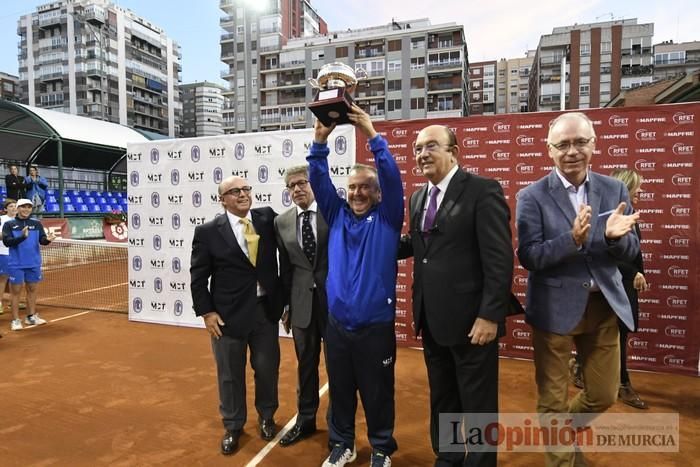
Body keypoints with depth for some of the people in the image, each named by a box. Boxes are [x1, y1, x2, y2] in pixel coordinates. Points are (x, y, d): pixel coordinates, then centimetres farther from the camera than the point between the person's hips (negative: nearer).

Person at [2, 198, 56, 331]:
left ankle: (31, 316, 22)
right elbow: (7, 242, -13)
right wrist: (22, 236, -29)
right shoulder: (9, 224, -2)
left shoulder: (37, 224, 5)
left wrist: (48, 239, -26)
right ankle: (15, 320, 10)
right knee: (16, 290, 4)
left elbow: (42, 240, -3)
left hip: (34, 264, 3)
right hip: (16, 264, -3)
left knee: (32, 289, 11)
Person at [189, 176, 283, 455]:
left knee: (267, 368, 15)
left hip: (266, 309, 2)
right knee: (230, 374, 13)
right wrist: (206, 312, -7)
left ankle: (266, 417, 42)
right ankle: (233, 427, 38)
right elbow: (198, 277, -3)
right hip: (229, 314, -2)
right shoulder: (208, 232, -6)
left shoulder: (268, 218, -1)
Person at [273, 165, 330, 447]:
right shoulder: (282, 222, 4)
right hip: (302, 301, 3)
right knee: (306, 363, 17)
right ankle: (306, 419, 36)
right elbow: (285, 267, 6)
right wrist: (285, 304, 8)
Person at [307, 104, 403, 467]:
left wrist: (372, 135, -22)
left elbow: (392, 177, -15)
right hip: (337, 324, 3)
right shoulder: (337, 215, 6)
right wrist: (320, 141, -15)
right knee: (340, 390, 17)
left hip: (376, 326, -3)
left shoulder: (387, 218, -2)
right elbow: (319, 181, -3)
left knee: (378, 394, 12)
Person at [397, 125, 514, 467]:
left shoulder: (483, 191, -12)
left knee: (477, 406, 12)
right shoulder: (418, 197, 11)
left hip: (470, 319, -7)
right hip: (432, 319, 7)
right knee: (441, 398, 23)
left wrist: (490, 315, -20)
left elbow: (500, 260, -16)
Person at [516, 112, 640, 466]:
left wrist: (616, 236, -20)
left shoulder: (615, 190, 2)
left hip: (604, 306, 4)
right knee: (552, 400, 11)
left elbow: (630, 253, 3)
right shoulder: (532, 196, -9)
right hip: (554, 308, -4)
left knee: (604, 395, 19)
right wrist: (573, 238, -29)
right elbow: (528, 257, -14)